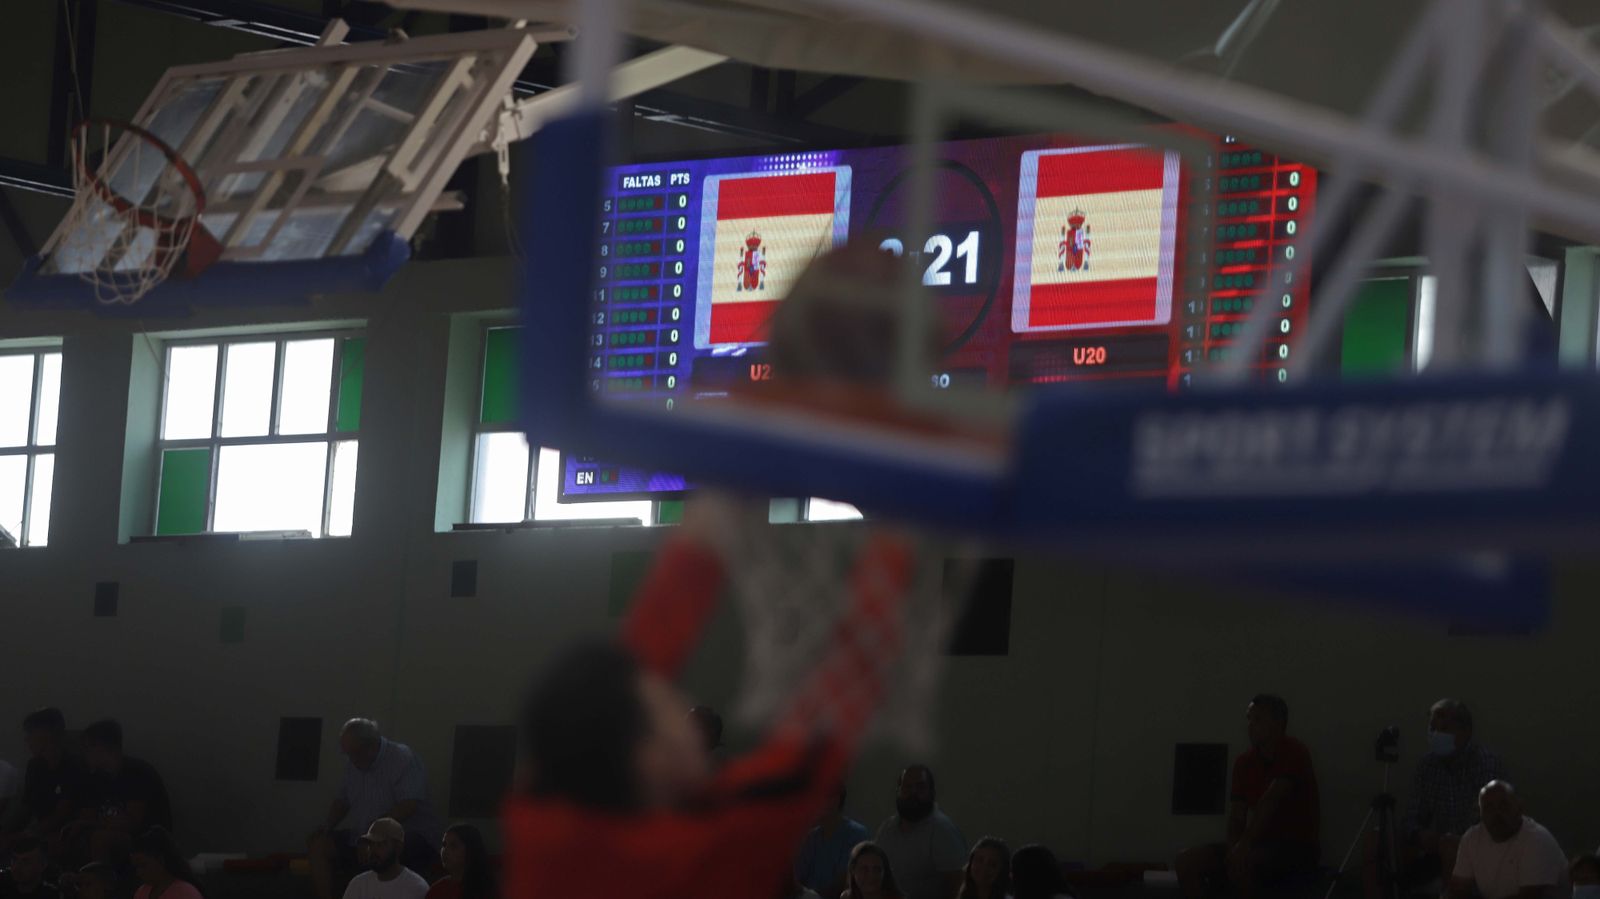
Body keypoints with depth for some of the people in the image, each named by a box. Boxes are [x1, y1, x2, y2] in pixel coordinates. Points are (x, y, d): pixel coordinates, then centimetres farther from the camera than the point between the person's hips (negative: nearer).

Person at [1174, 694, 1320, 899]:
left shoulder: (1294, 753, -11)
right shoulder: (1244, 761, 9)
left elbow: (1271, 801, -23)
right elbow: (1236, 815, 2)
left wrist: (1244, 845, -32)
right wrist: (1234, 846, -19)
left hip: (1297, 848, -7)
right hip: (1260, 844, 7)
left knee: (1242, 864, -37)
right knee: (1187, 861, -9)